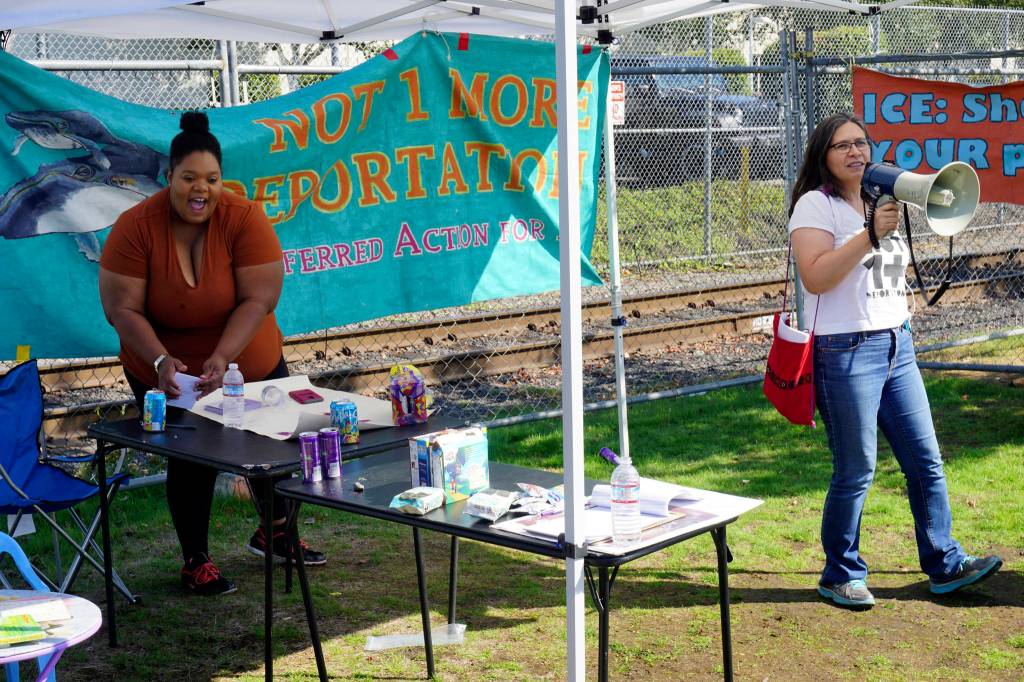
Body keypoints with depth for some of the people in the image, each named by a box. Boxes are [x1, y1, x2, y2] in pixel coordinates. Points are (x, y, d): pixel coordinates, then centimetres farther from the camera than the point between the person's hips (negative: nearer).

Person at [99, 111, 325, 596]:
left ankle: (273, 532, 41)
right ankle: (195, 559, 27)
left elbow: (259, 299, -23)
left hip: (248, 365, 2)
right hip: (166, 373, -1)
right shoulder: (136, 227, -21)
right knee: (192, 460, 5)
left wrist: (222, 358, -33)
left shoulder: (244, 218, -21)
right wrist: (160, 360, -33)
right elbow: (122, 309, -20)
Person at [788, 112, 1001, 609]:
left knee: (926, 461, 8)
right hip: (845, 351, -8)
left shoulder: (880, 201, 18)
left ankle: (944, 565, 18)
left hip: (896, 345, 8)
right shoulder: (815, 204, -6)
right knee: (855, 473, -2)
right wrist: (871, 233, -22)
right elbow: (815, 276, -20)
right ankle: (841, 576, 12)